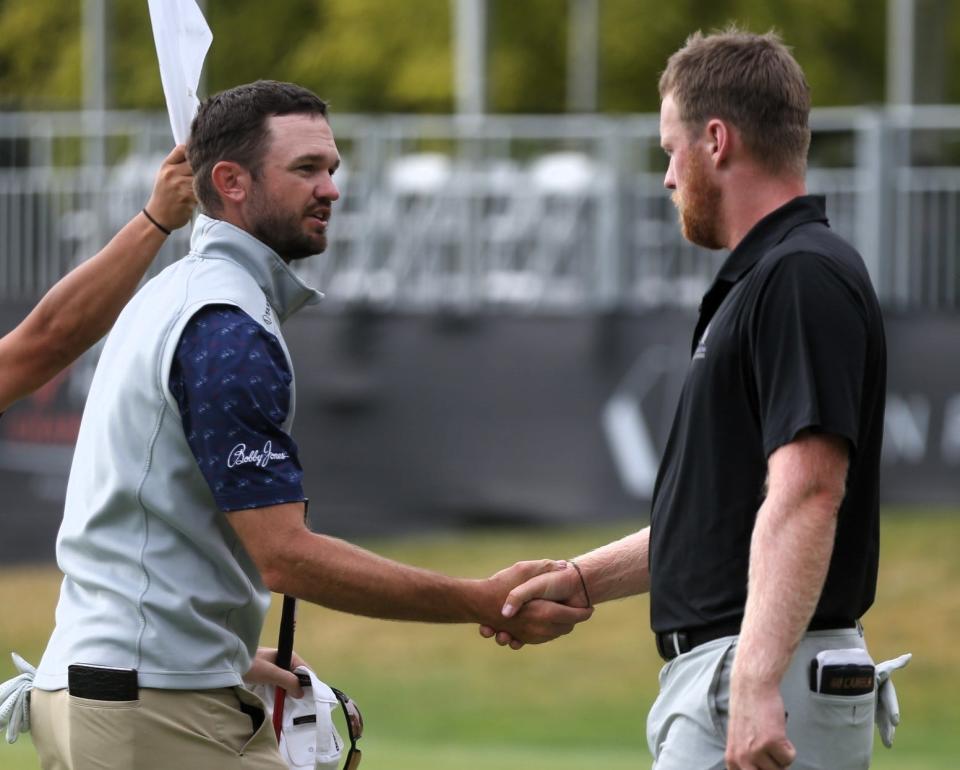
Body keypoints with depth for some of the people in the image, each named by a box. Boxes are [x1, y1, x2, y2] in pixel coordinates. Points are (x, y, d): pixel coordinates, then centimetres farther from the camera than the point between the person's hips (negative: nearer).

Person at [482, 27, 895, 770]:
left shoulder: (802, 279, -14)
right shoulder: (767, 278, 19)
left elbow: (806, 494, -25)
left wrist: (754, 682, -31)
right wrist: (580, 581, 23)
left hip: (770, 688, -11)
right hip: (722, 677, 11)